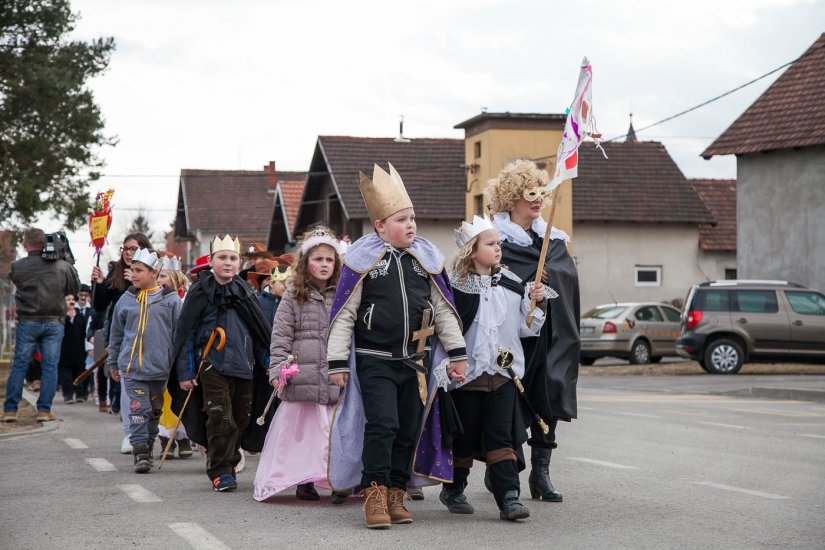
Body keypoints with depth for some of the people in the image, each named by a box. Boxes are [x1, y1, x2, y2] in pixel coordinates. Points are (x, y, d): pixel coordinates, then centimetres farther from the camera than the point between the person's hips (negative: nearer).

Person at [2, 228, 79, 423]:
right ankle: (44, 410, 3)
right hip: (54, 322, 0)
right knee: (50, 367, 5)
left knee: (19, 366, 6)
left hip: (27, 322, 0)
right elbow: (75, 288, 9)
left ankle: (10, 409, 5)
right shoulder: (62, 266, -3)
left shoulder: (17, 267, -6)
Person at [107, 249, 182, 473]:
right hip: (131, 365, 0)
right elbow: (116, 333, 14)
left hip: (160, 366, 0)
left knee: (154, 410, 11)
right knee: (138, 408, -8)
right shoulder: (126, 299, 5)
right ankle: (140, 453, -7)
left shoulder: (170, 299, 0)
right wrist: (113, 362, 17)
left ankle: (148, 448, 25)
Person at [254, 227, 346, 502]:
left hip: (338, 378, 1)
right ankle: (303, 480, 11)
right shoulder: (294, 297, 5)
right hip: (303, 375, -1)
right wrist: (277, 370, -8)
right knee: (302, 428, 2)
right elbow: (281, 336, 2)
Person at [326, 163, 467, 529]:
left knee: (408, 430, 6)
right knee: (382, 425, -14)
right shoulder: (362, 259, -6)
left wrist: (456, 354, 9)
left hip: (413, 361, 4)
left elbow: (444, 309, 12)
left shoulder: (427, 258, 6)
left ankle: (396, 495, 15)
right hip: (374, 361, -4)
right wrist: (337, 362, -5)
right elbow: (343, 313, -3)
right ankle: (374, 495, -6)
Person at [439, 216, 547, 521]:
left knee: (501, 437, -2)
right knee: (464, 436, 9)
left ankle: (509, 496, -6)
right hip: (468, 372, -2)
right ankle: (453, 490, 28)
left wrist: (535, 302, -5)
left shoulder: (512, 284, 5)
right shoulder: (456, 286, -7)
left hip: (504, 372, 2)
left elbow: (526, 327, 10)